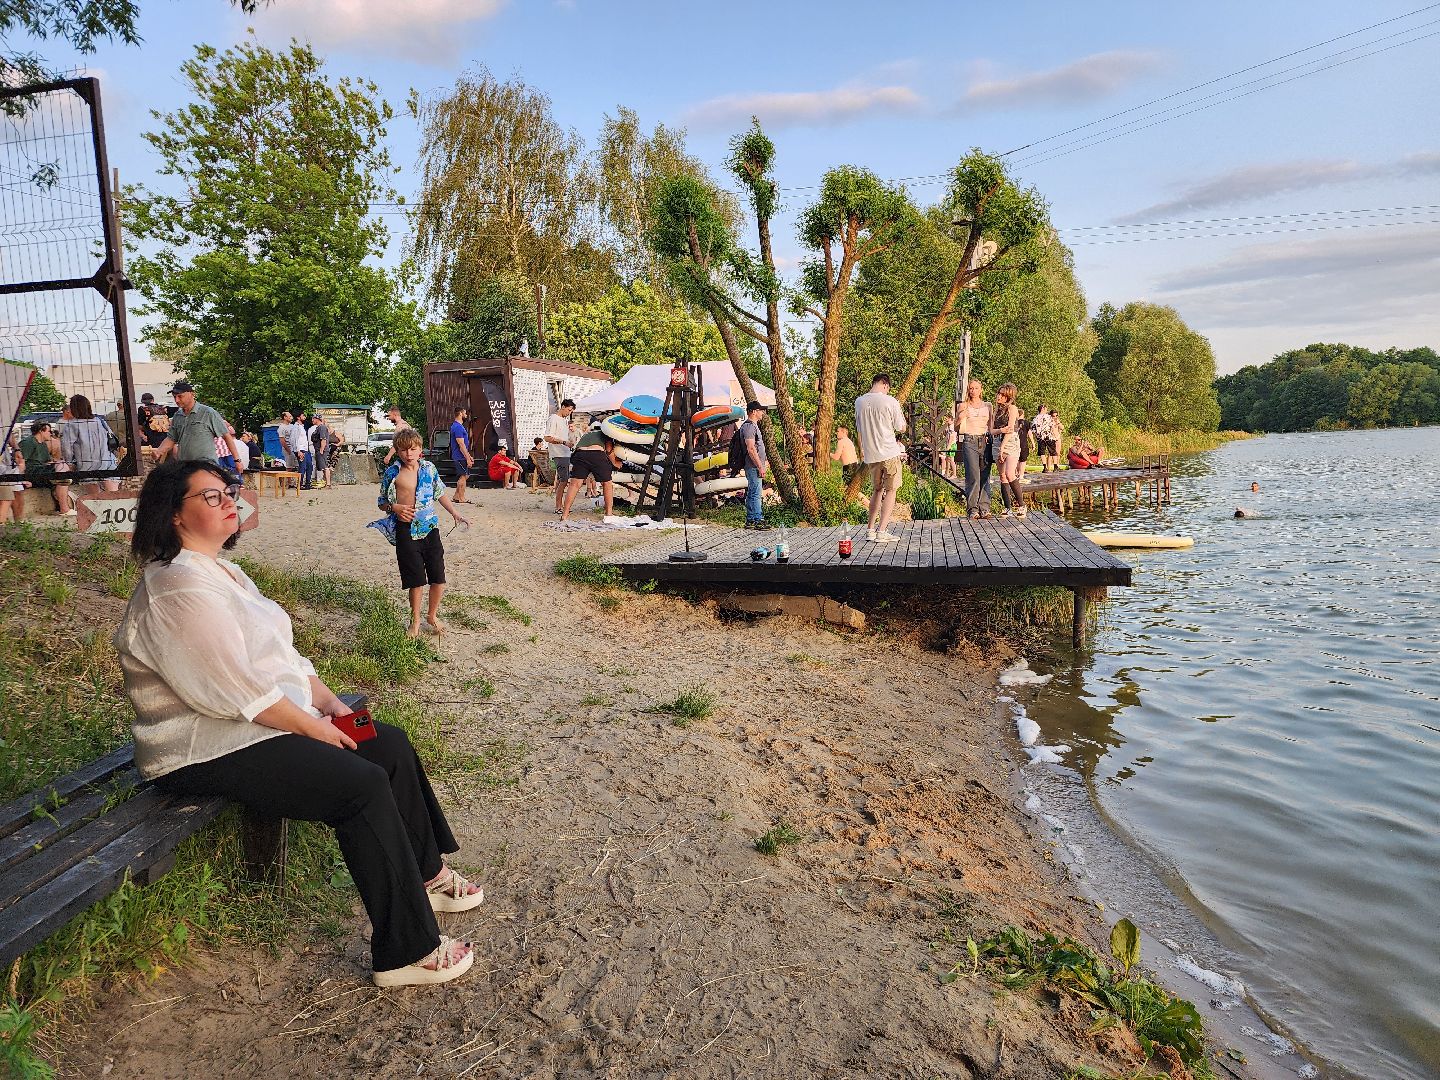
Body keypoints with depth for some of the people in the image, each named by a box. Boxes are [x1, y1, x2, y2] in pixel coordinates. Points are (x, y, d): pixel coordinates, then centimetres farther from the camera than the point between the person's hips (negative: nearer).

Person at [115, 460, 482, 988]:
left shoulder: (222, 572, 14)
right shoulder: (179, 587, -19)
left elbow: (281, 653, 15)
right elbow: (235, 688, -24)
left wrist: (330, 702, 3)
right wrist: (314, 727, -15)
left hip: (265, 722, 11)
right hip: (208, 751, -10)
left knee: (392, 745, 5)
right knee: (363, 786, -23)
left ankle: (424, 874, 20)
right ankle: (406, 953, -14)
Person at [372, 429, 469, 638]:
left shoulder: (429, 468, 4)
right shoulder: (392, 473, -2)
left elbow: (441, 493, 16)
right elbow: (382, 503, 7)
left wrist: (455, 513, 9)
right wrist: (395, 507, -13)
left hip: (430, 528, 3)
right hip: (406, 531, -2)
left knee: (438, 577, 3)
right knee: (416, 579, 2)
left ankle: (432, 615, 26)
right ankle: (415, 620, 22)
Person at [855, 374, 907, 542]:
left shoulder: (859, 402, 2)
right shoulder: (890, 402, -11)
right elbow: (901, 428, -2)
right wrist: (901, 414, 16)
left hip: (871, 454, 5)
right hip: (890, 452, -5)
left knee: (876, 490, 18)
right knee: (890, 491, 2)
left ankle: (870, 530, 16)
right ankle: (882, 531, -4)